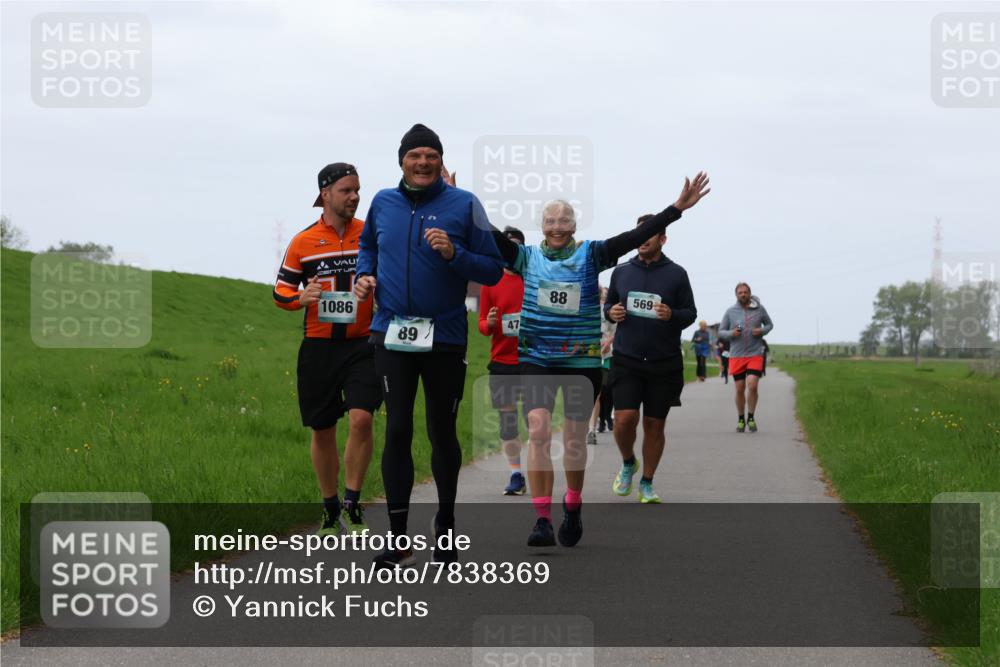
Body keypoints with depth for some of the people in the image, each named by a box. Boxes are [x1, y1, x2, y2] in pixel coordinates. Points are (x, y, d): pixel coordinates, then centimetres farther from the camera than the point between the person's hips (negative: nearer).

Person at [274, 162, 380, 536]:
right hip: (318, 347, 1)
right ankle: (330, 509, 22)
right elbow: (281, 291, 8)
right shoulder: (303, 242, 3)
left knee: (361, 419, -17)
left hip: (362, 345, -1)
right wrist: (301, 298, -12)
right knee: (322, 431, 6)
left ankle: (352, 505, -4)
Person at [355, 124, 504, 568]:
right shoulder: (383, 203, 7)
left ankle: (445, 526, 27)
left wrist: (454, 254, -19)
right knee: (397, 432, -5)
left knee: (442, 432, 9)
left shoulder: (464, 205, -4)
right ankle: (398, 540, -1)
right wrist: (365, 274, 8)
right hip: (393, 334, 2)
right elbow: (368, 243, 27)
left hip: (445, 337, -2)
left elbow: (493, 269, -4)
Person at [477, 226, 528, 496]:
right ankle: (516, 475, 10)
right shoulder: (491, 282, 7)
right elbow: (482, 323, 9)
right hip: (501, 361, 2)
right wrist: (489, 324, -13)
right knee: (507, 417, 3)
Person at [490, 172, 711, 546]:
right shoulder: (528, 258, 3)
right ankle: (542, 520, -15)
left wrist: (677, 208, -17)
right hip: (537, 360, 0)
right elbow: (488, 234, -3)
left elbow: (636, 237, -8)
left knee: (574, 441, 7)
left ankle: (573, 507, 31)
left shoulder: (591, 255, 0)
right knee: (539, 432, -15)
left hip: (582, 361, 0)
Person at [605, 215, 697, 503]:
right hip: (626, 359, 1)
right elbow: (608, 304, 20)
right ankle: (628, 463, 18)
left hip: (664, 363, -1)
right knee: (625, 419, -12)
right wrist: (611, 312, -4)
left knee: (655, 425, 5)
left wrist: (672, 315, -17)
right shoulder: (622, 271, 7)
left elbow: (691, 313, 4)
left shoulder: (676, 274, 1)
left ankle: (647, 483, 19)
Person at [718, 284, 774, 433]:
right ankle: (741, 419, 19)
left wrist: (762, 331, -6)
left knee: (752, 385, -15)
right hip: (736, 356, 1)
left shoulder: (759, 309, 3)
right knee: (740, 389, 3)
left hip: (755, 355, -1)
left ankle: (750, 418, 2)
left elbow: (769, 324, 16)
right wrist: (731, 333, -13)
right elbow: (721, 331, 8)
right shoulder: (730, 311, 2)